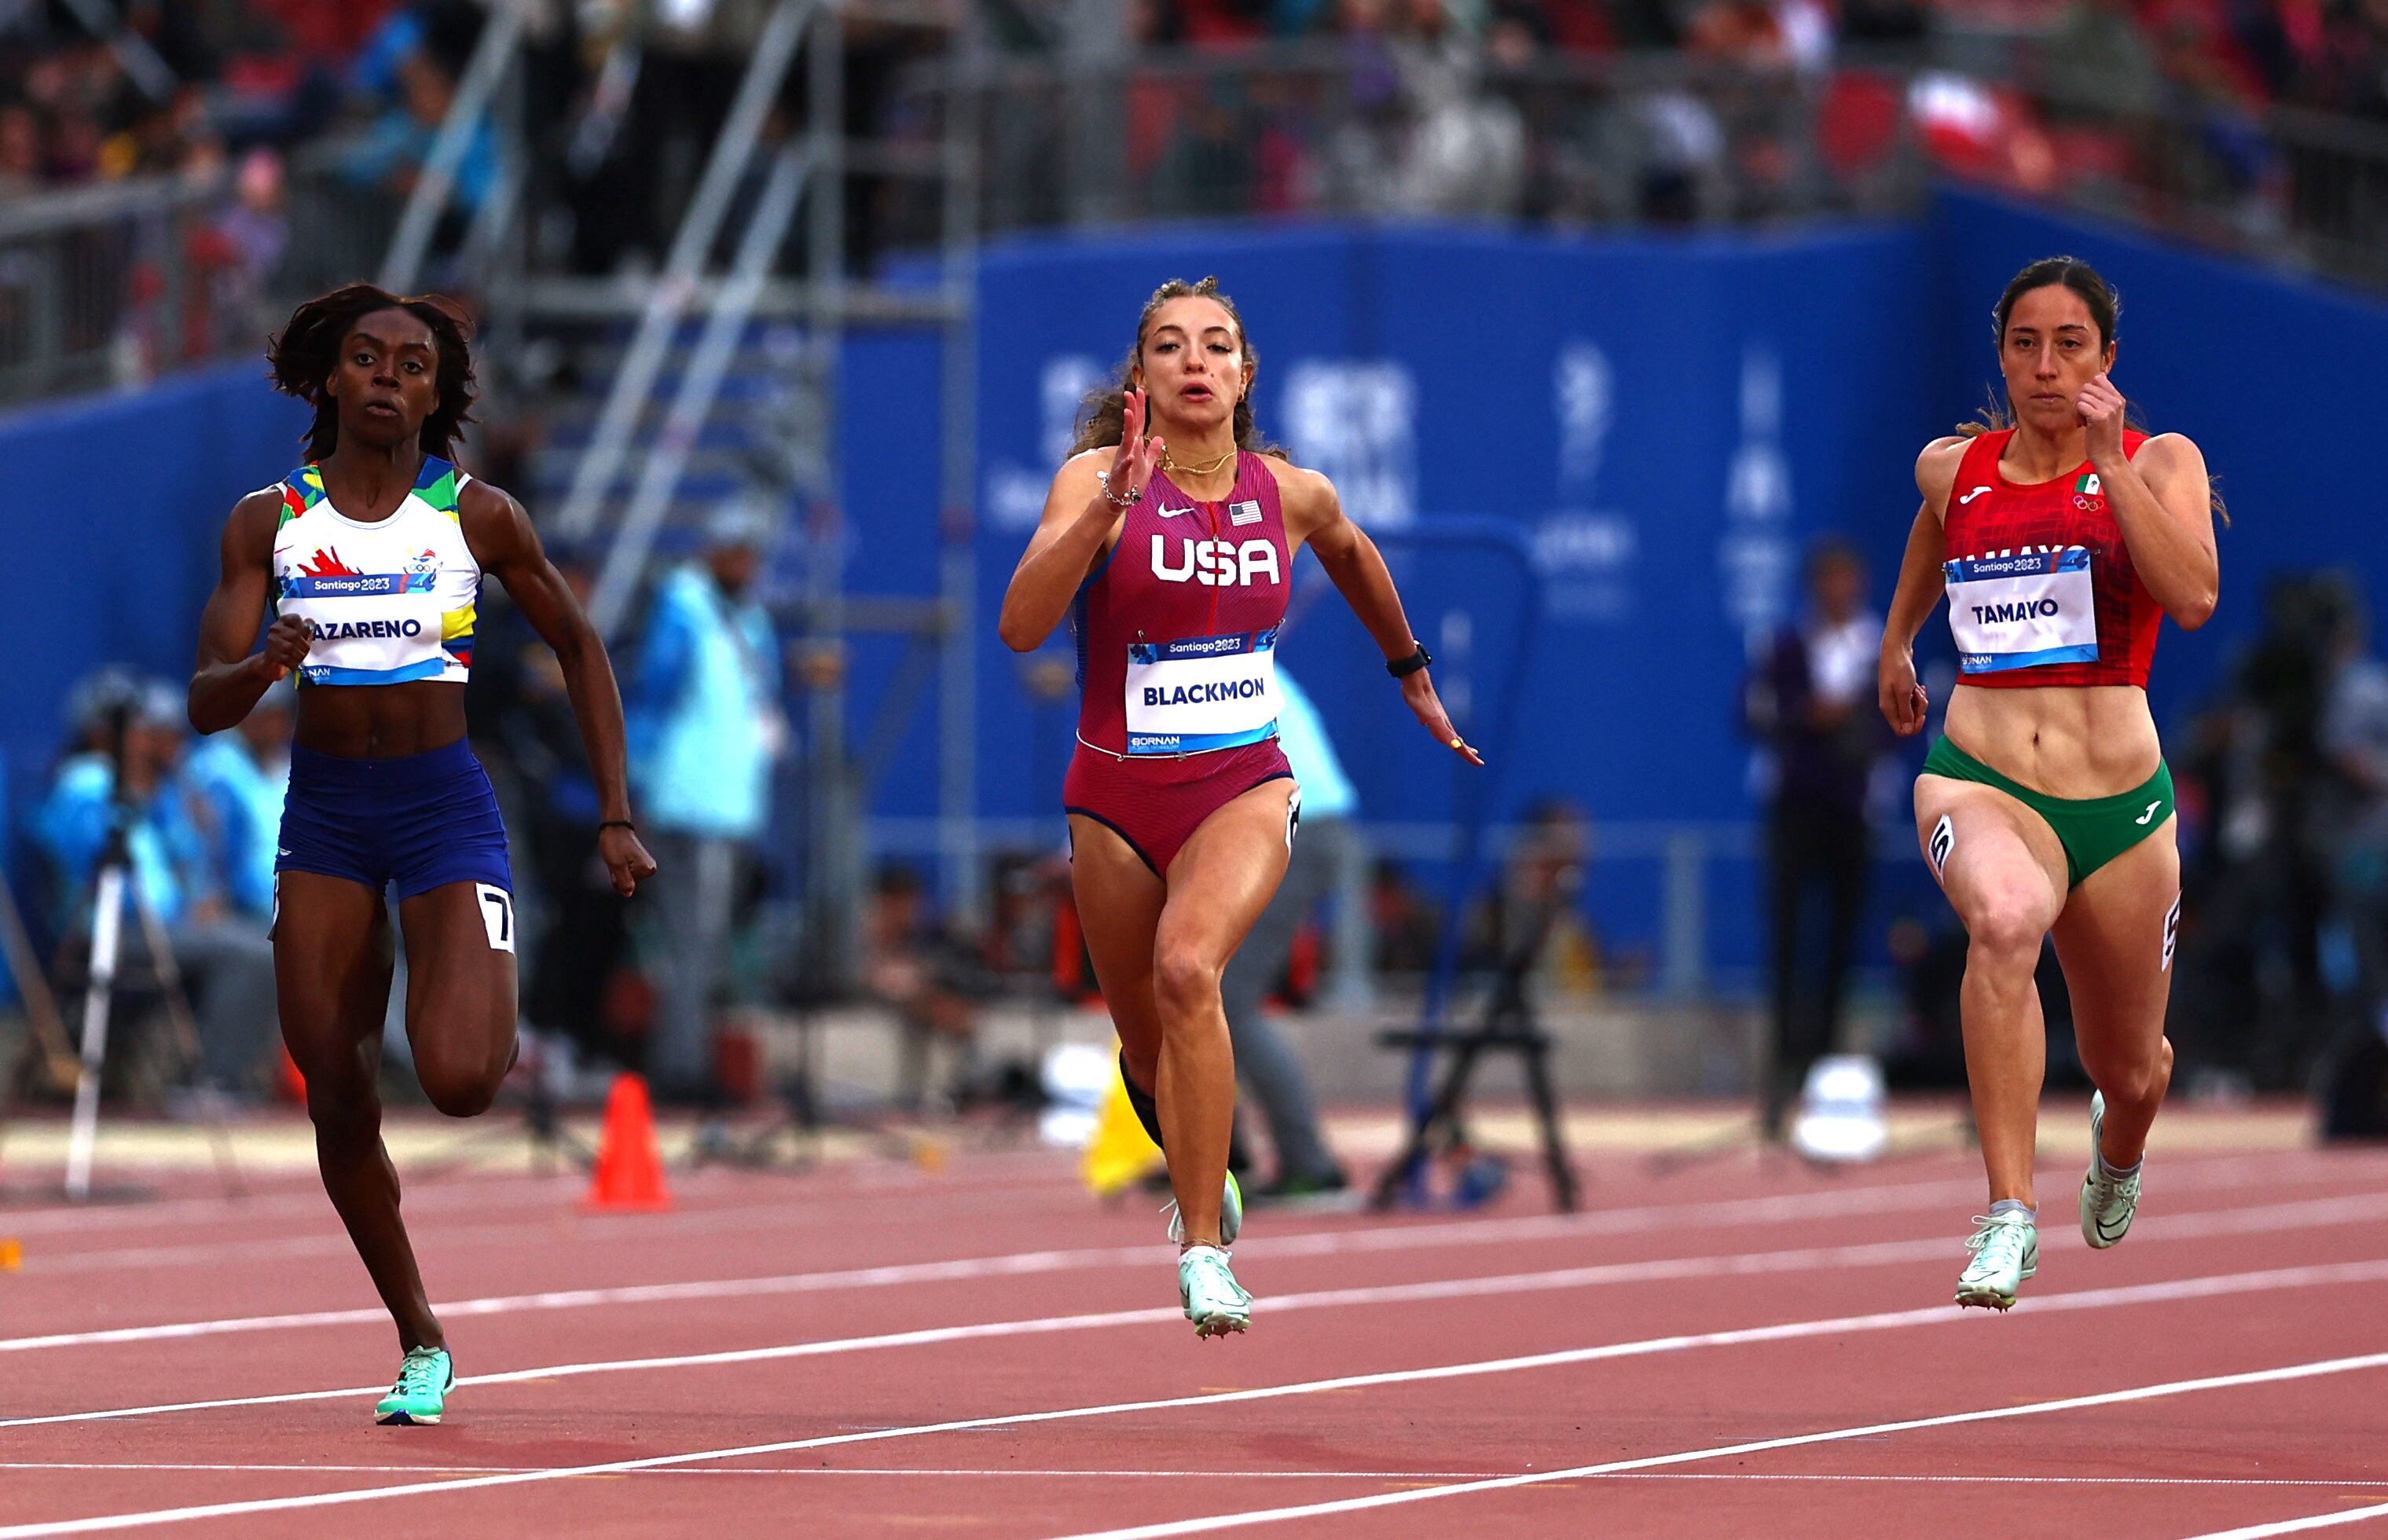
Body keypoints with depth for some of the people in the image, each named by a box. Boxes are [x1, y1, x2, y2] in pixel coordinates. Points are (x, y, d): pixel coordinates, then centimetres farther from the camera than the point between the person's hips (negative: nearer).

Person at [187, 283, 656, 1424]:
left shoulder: (476, 515, -4)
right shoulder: (269, 521, -1)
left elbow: (577, 646, 9)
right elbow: (205, 705, -5)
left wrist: (615, 815, 4)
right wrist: (267, 665, -28)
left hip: (446, 808, -2)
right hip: (323, 815, 2)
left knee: (454, 1080, -21)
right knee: (338, 1106, 0)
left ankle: (499, 1027, 17)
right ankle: (420, 1345, 17)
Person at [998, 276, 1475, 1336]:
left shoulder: (1294, 495, -2)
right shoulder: (1095, 478, -11)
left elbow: (1352, 556, 23)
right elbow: (1021, 626, -25)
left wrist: (1411, 671, 35)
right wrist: (1112, 503, -34)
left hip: (1245, 789, -1)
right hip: (1117, 797, 1)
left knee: (1187, 968, -31)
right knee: (1150, 1058, 14)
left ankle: (1203, 1248, -25)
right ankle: (1206, 1179, 51)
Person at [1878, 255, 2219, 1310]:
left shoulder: (2160, 463, -1)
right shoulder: (1952, 469, 7)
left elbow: (2194, 597, -20)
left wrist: (2109, 461, -21)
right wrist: (1895, 642, 41)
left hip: (2121, 806, 0)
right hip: (1979, 782, 0)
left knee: (2129, 1072, 16)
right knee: (2005, 919, -37)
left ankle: (2118, 1146, 58)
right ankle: (2009, 1219, -42)